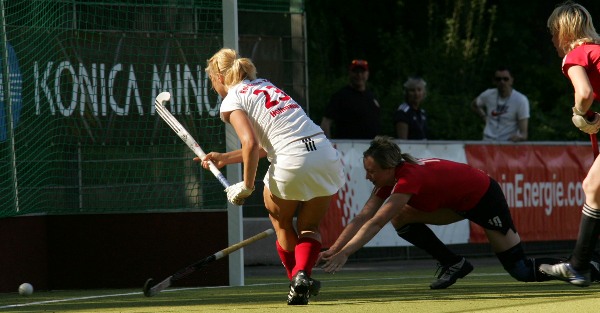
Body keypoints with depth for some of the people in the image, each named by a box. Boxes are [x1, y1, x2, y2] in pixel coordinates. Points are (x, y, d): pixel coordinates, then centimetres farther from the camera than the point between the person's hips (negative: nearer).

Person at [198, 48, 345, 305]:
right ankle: (302, 275, -7)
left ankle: (297, 282, 22)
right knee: (309, 227, 18)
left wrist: (247, 186, -1)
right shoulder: (264, 85, 26)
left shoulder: (232, 101, 4)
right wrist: (225, 158, 33)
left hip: (292, 165, -6)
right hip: (326, 154, 6)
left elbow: (251, 144, -12)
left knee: (281, 223, 22)